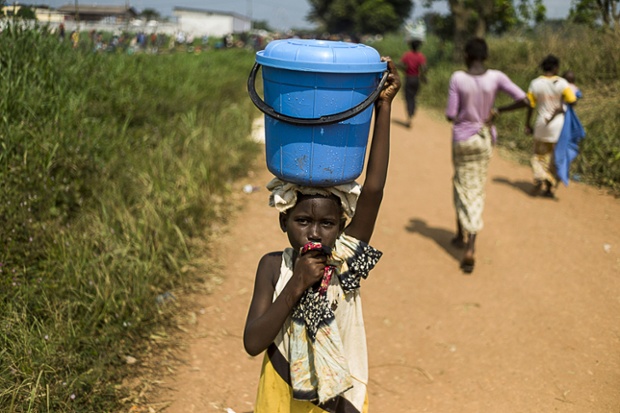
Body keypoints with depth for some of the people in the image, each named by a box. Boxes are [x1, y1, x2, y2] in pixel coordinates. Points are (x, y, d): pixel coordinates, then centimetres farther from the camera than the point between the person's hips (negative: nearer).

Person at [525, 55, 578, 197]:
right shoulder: (561, 83, -11)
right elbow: (572, 101, -10)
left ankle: (539, 178, -10)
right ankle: (550, 188, 11)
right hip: (559, 124, -1)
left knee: (539, 155, 15)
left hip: (541, 125, 1)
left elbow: (530, 106, -1)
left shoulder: (535, 84, -4)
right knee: (555, 158, 10)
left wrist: (527, 125, 7)